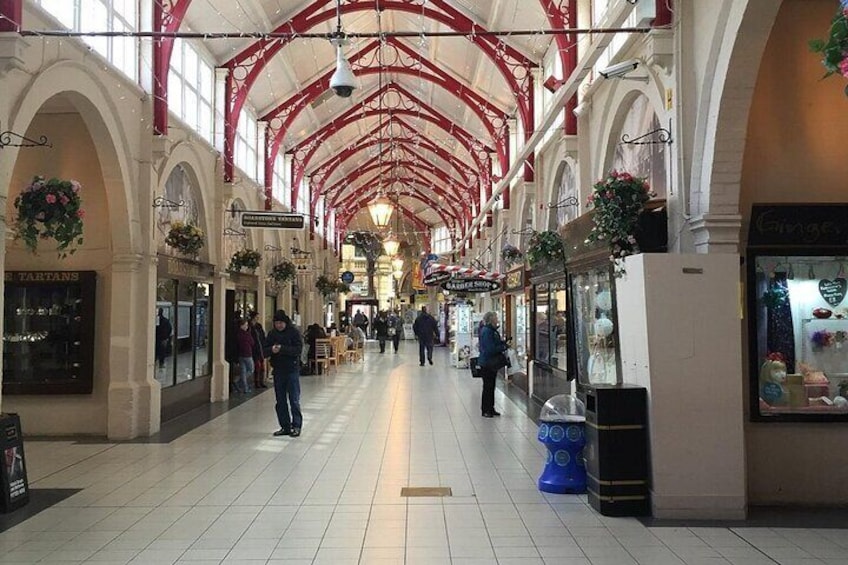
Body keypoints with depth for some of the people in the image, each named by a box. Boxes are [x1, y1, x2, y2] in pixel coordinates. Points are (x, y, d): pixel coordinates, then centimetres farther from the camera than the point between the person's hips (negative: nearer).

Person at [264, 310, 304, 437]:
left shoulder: (294, 332, -7)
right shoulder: (272, 333, 6)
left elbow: (299, 349, -16)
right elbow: (265, 351, 4)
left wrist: (282, 349, -25)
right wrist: (271, 349, -18)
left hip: (292, 370, -5)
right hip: (278, 371, 5)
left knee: (294, 400, -2)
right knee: (280, 401, 9)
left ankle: (296, 426, 8)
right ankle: (285, 426, 18)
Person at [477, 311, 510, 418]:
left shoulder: (492, 331, 11)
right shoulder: (486, 331, -20)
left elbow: (496, 343, 17)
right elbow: (491, 349, -24)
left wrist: (504, 343, -2)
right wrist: (505, 346, -16)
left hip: (492, 363, 10)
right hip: (486, 364, -10)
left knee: (491, 386, 15)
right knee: (488, 387, -1)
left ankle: (490, 409, 23)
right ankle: (485, 410, 8)